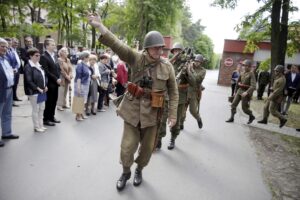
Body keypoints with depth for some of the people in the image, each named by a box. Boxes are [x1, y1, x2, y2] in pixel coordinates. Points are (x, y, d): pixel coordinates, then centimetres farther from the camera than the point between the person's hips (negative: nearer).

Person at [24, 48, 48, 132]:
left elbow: (44, 76, 17)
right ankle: (36, 127, 16)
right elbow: (29, 81, -19)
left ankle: (41, 125, 27)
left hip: (42, 91, 8)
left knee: (41, 109, 15)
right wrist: (38, 88, -17)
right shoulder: (28, 67, -15)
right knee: (35, 110, 3)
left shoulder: (39, 65, 10)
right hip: (34, 92, -8)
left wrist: (45, 86, 3)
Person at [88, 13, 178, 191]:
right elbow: (118, 46, -22)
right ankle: (126, 172, 34)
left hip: (152, 113, 1)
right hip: (133, 110, -1)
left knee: (147, 147, 14)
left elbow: (174, 92, 2)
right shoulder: (136, 59, -8)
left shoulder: (167, 66, -4)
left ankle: (139, 170, 44)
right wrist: (100, 27, -34)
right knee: (127, 147, 4)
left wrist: (173, 114, -1)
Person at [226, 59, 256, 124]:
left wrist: (247, 92, -31)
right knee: (233, 104, 0)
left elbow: (253, 86, -21)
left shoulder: (251, 74, -12)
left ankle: (252, 116, 28)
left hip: (246, 92, -6)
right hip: (239, 90, 6)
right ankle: (232, 118, 9)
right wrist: (235, 91, 19)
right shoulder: (242, 73, 7)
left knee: (244, 107, 2)